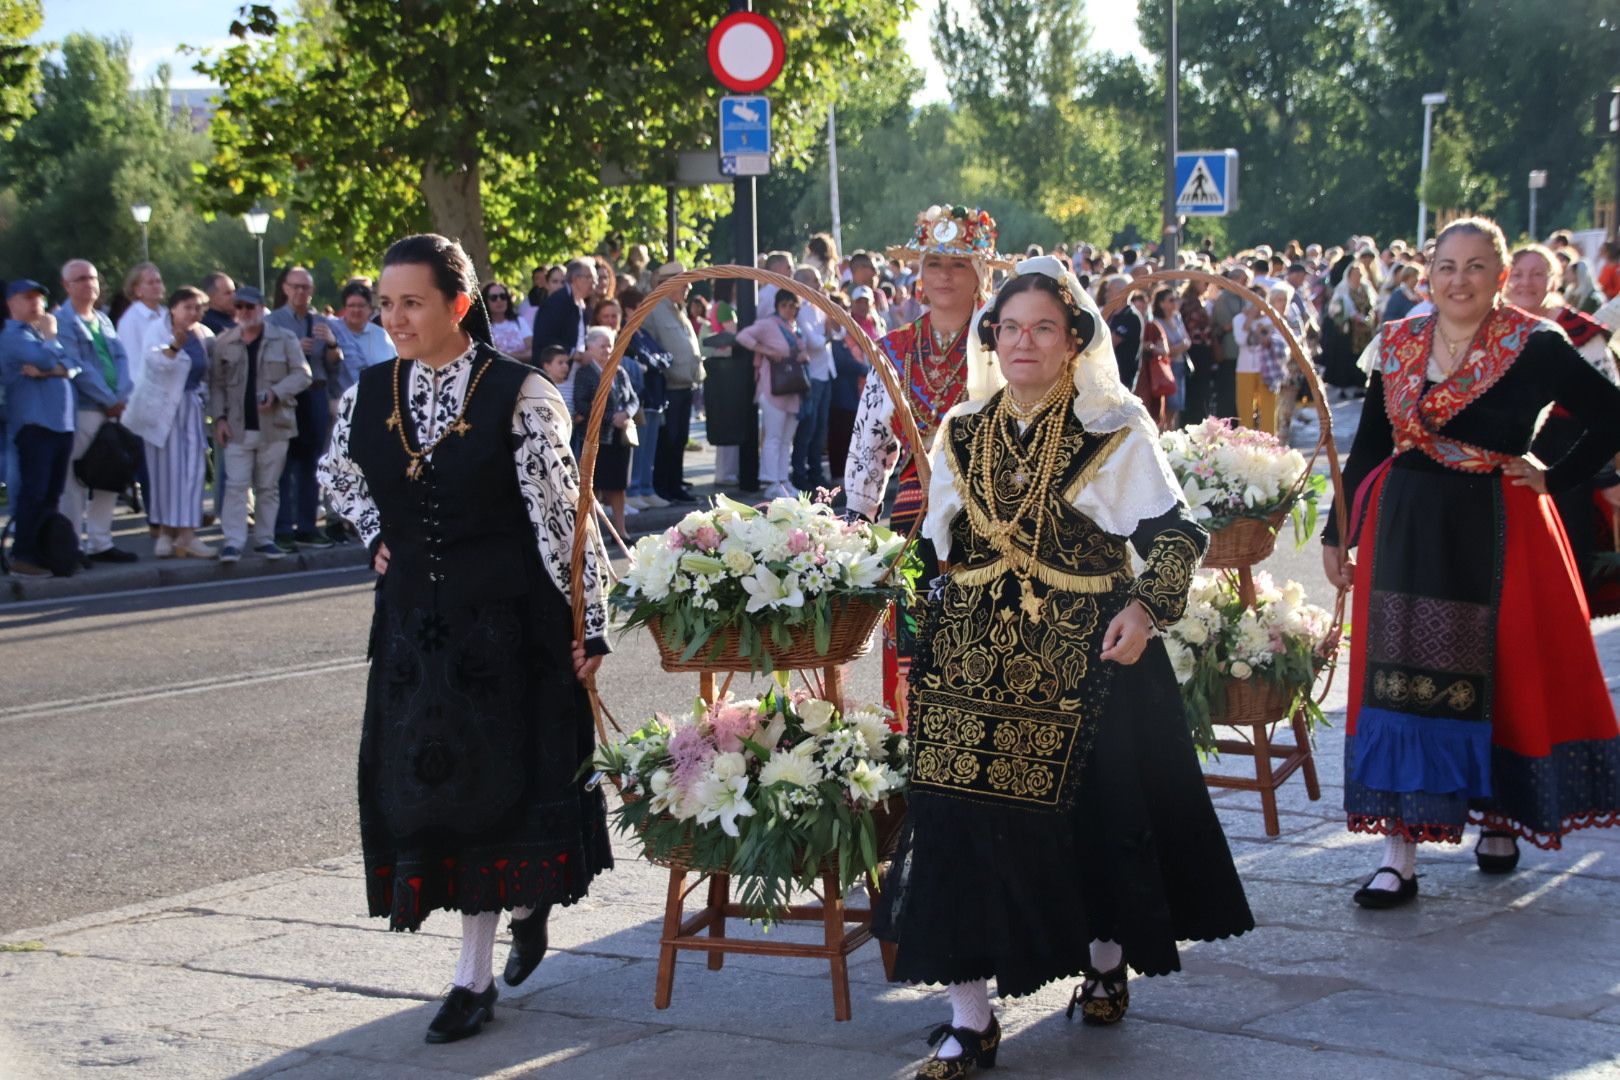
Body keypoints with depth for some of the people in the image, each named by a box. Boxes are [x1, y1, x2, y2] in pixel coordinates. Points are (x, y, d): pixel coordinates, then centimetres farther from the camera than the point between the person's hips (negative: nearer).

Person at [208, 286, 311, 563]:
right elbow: (217, 384, 9)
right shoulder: (223, 343, 8)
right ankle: (233, 542, -7)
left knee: (268, 486, 6)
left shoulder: (284, 339, 3)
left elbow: (302, 373, -1)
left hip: (274, 426, 0)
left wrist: (276, 393, -15)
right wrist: (219, 418, -1)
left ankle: (265, 539, 14)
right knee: (236, 485, -6)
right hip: (238, 426, 0)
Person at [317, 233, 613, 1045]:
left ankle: (475, 976, 11)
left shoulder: (519, 396, -12)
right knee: (422, 785, 5)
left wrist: (589, 621, -12)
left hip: (508, 620, -5)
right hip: (414, 622, 5)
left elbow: (562, 512, -11)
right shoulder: (369, 395, 2)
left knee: (497, 780, 1)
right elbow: (339, 475, 23)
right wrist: (378, 539, 8)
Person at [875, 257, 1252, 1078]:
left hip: (1088, 659, -3)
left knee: (1094, 816, 4)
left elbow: (1175, 536, -4)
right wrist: (936, 633, 13)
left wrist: (1145, 608, -19)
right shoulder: (960, 434, 10)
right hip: (973, 662, 3)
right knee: (963, 823, -6)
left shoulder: (1116, 432, -2)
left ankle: (1106, 963, 33)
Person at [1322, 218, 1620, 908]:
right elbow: (1367, 447, 11)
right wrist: (1337, 533, 9)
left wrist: (1553, 480, -8)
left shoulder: (1532, 347, -7)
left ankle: (1502, 819, 30)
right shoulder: (1398, 344, 5)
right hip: (1404, 531, 3)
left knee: (1501, 674, 7)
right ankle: (1399, 853, 0)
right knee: (1399, 680, -2)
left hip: (1494, 534, -3)